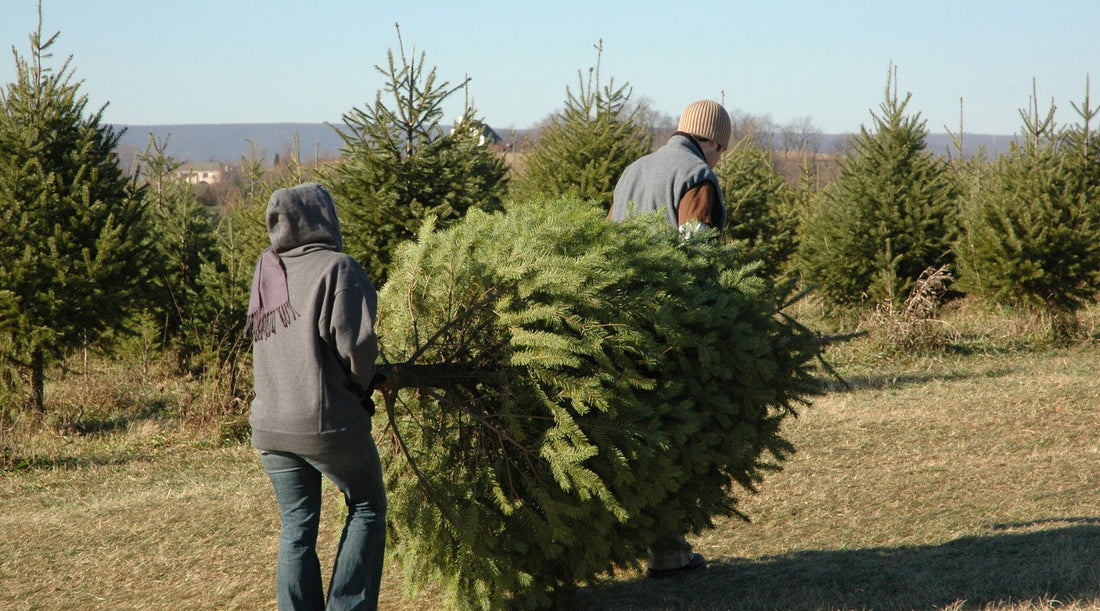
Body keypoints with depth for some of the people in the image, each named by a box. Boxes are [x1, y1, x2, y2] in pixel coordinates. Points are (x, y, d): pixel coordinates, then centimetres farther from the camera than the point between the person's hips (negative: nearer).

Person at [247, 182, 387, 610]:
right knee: (368, 507, 14)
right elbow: (354, 344, -20)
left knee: (297, 527, 13)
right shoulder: (337, 269, -12)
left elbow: (259, 337, 12)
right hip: (327, 423, -5)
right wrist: (360, 385, 1)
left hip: (270, 428, 5)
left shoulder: (266, 270, 6)